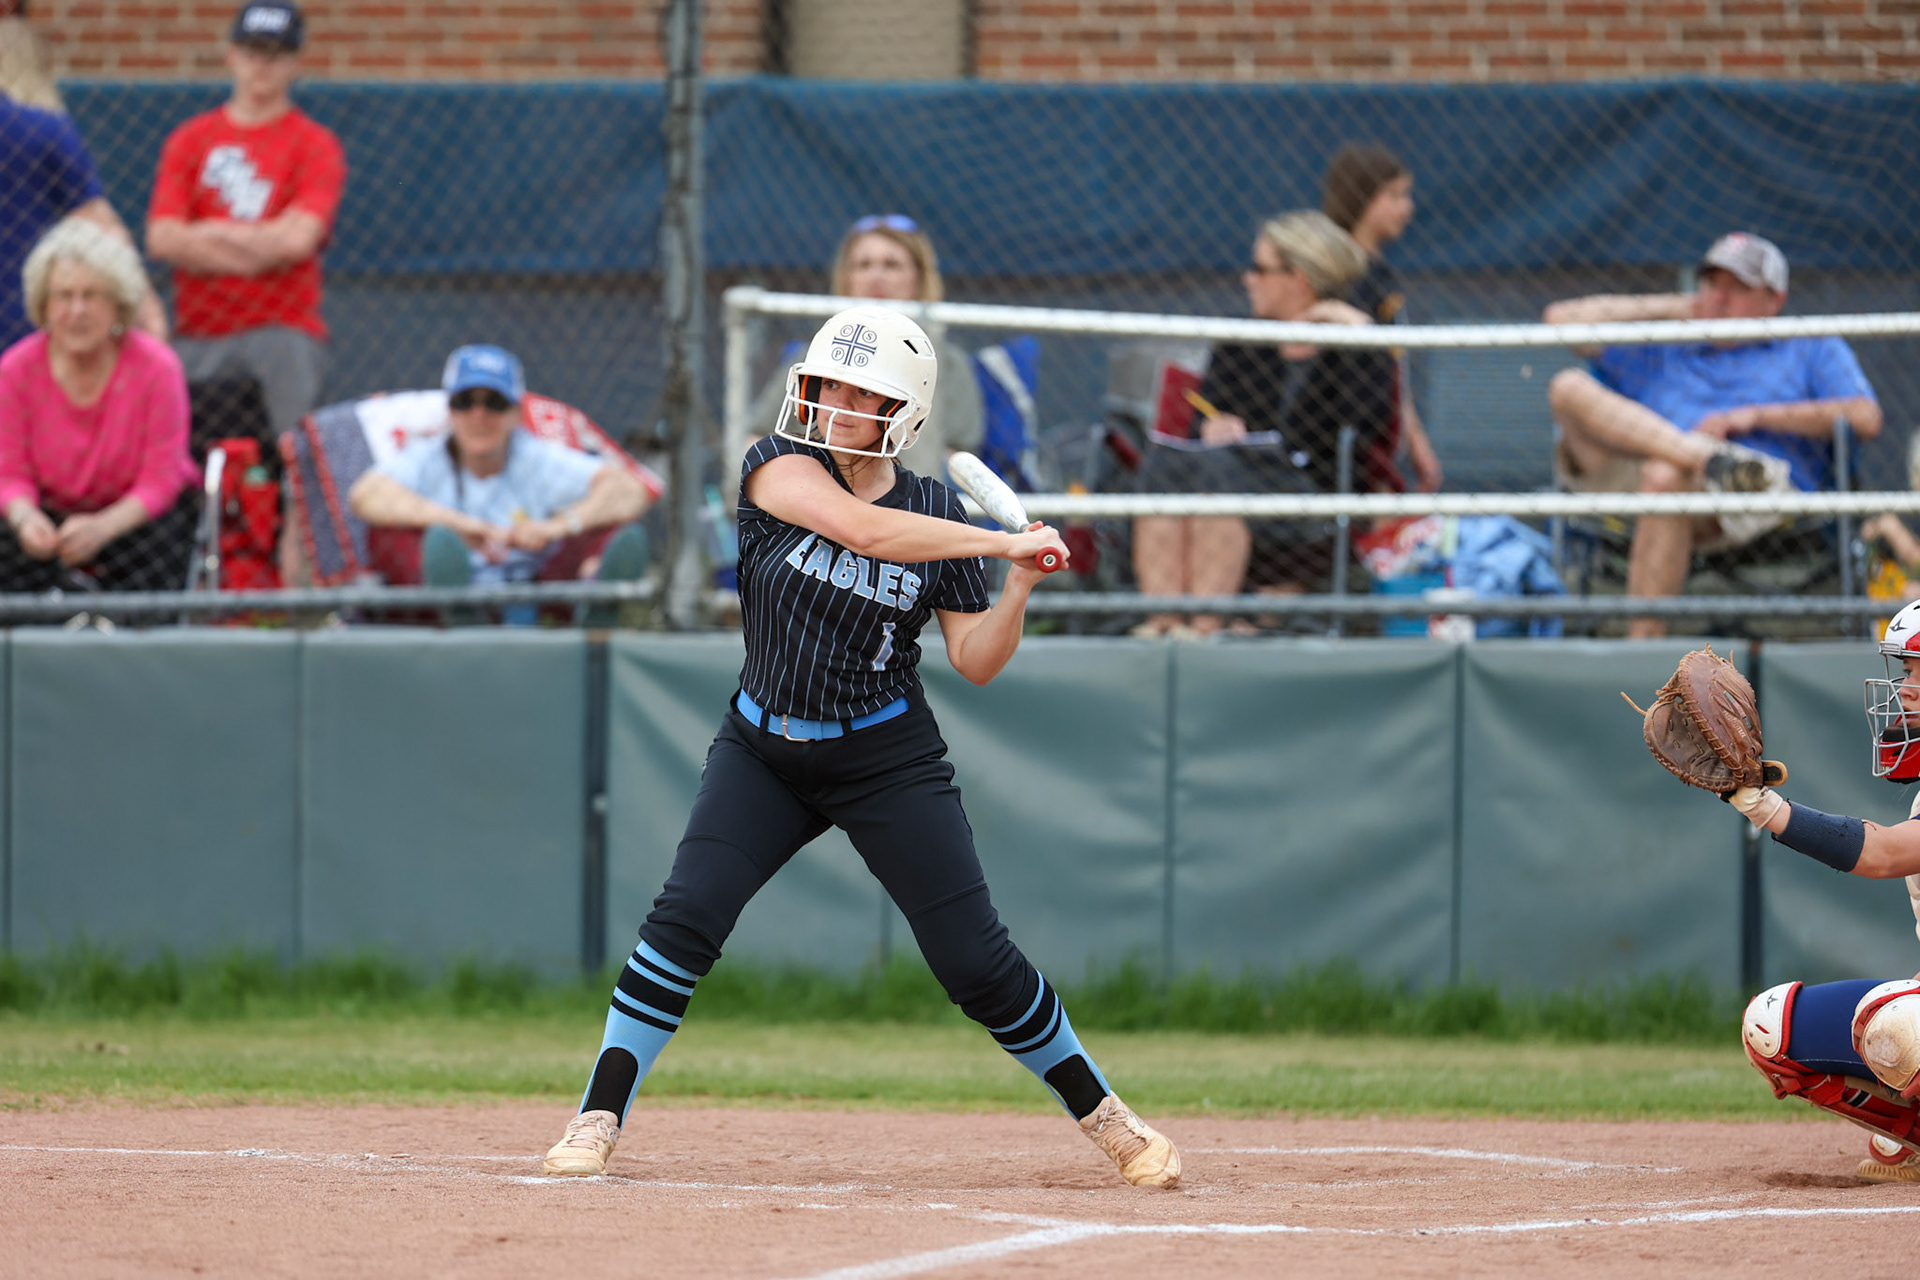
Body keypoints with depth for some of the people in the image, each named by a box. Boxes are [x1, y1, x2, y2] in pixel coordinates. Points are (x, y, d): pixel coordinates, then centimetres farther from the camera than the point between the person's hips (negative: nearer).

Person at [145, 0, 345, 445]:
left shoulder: (317, 146, 5)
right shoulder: (189, 140, 13)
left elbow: (298, 239, -11)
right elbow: (161, 240, 0)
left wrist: (210, 233, 0)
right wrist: (261, 245, -5)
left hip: (284, 329, -3)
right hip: (198, 334, 3)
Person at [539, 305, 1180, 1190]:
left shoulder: (936, 512, -4)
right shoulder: (778, 466, -8)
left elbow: (976, 661, -2)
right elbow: (865, 530, -27)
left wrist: (1019, 585, -20)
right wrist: (1003, 542, -28)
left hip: (888, 761, 0)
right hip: (763, 750, 0)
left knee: (977, 963, -4)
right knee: (684, 917, -18)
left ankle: (1105, 1117, 13)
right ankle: (599, 1119, -9)